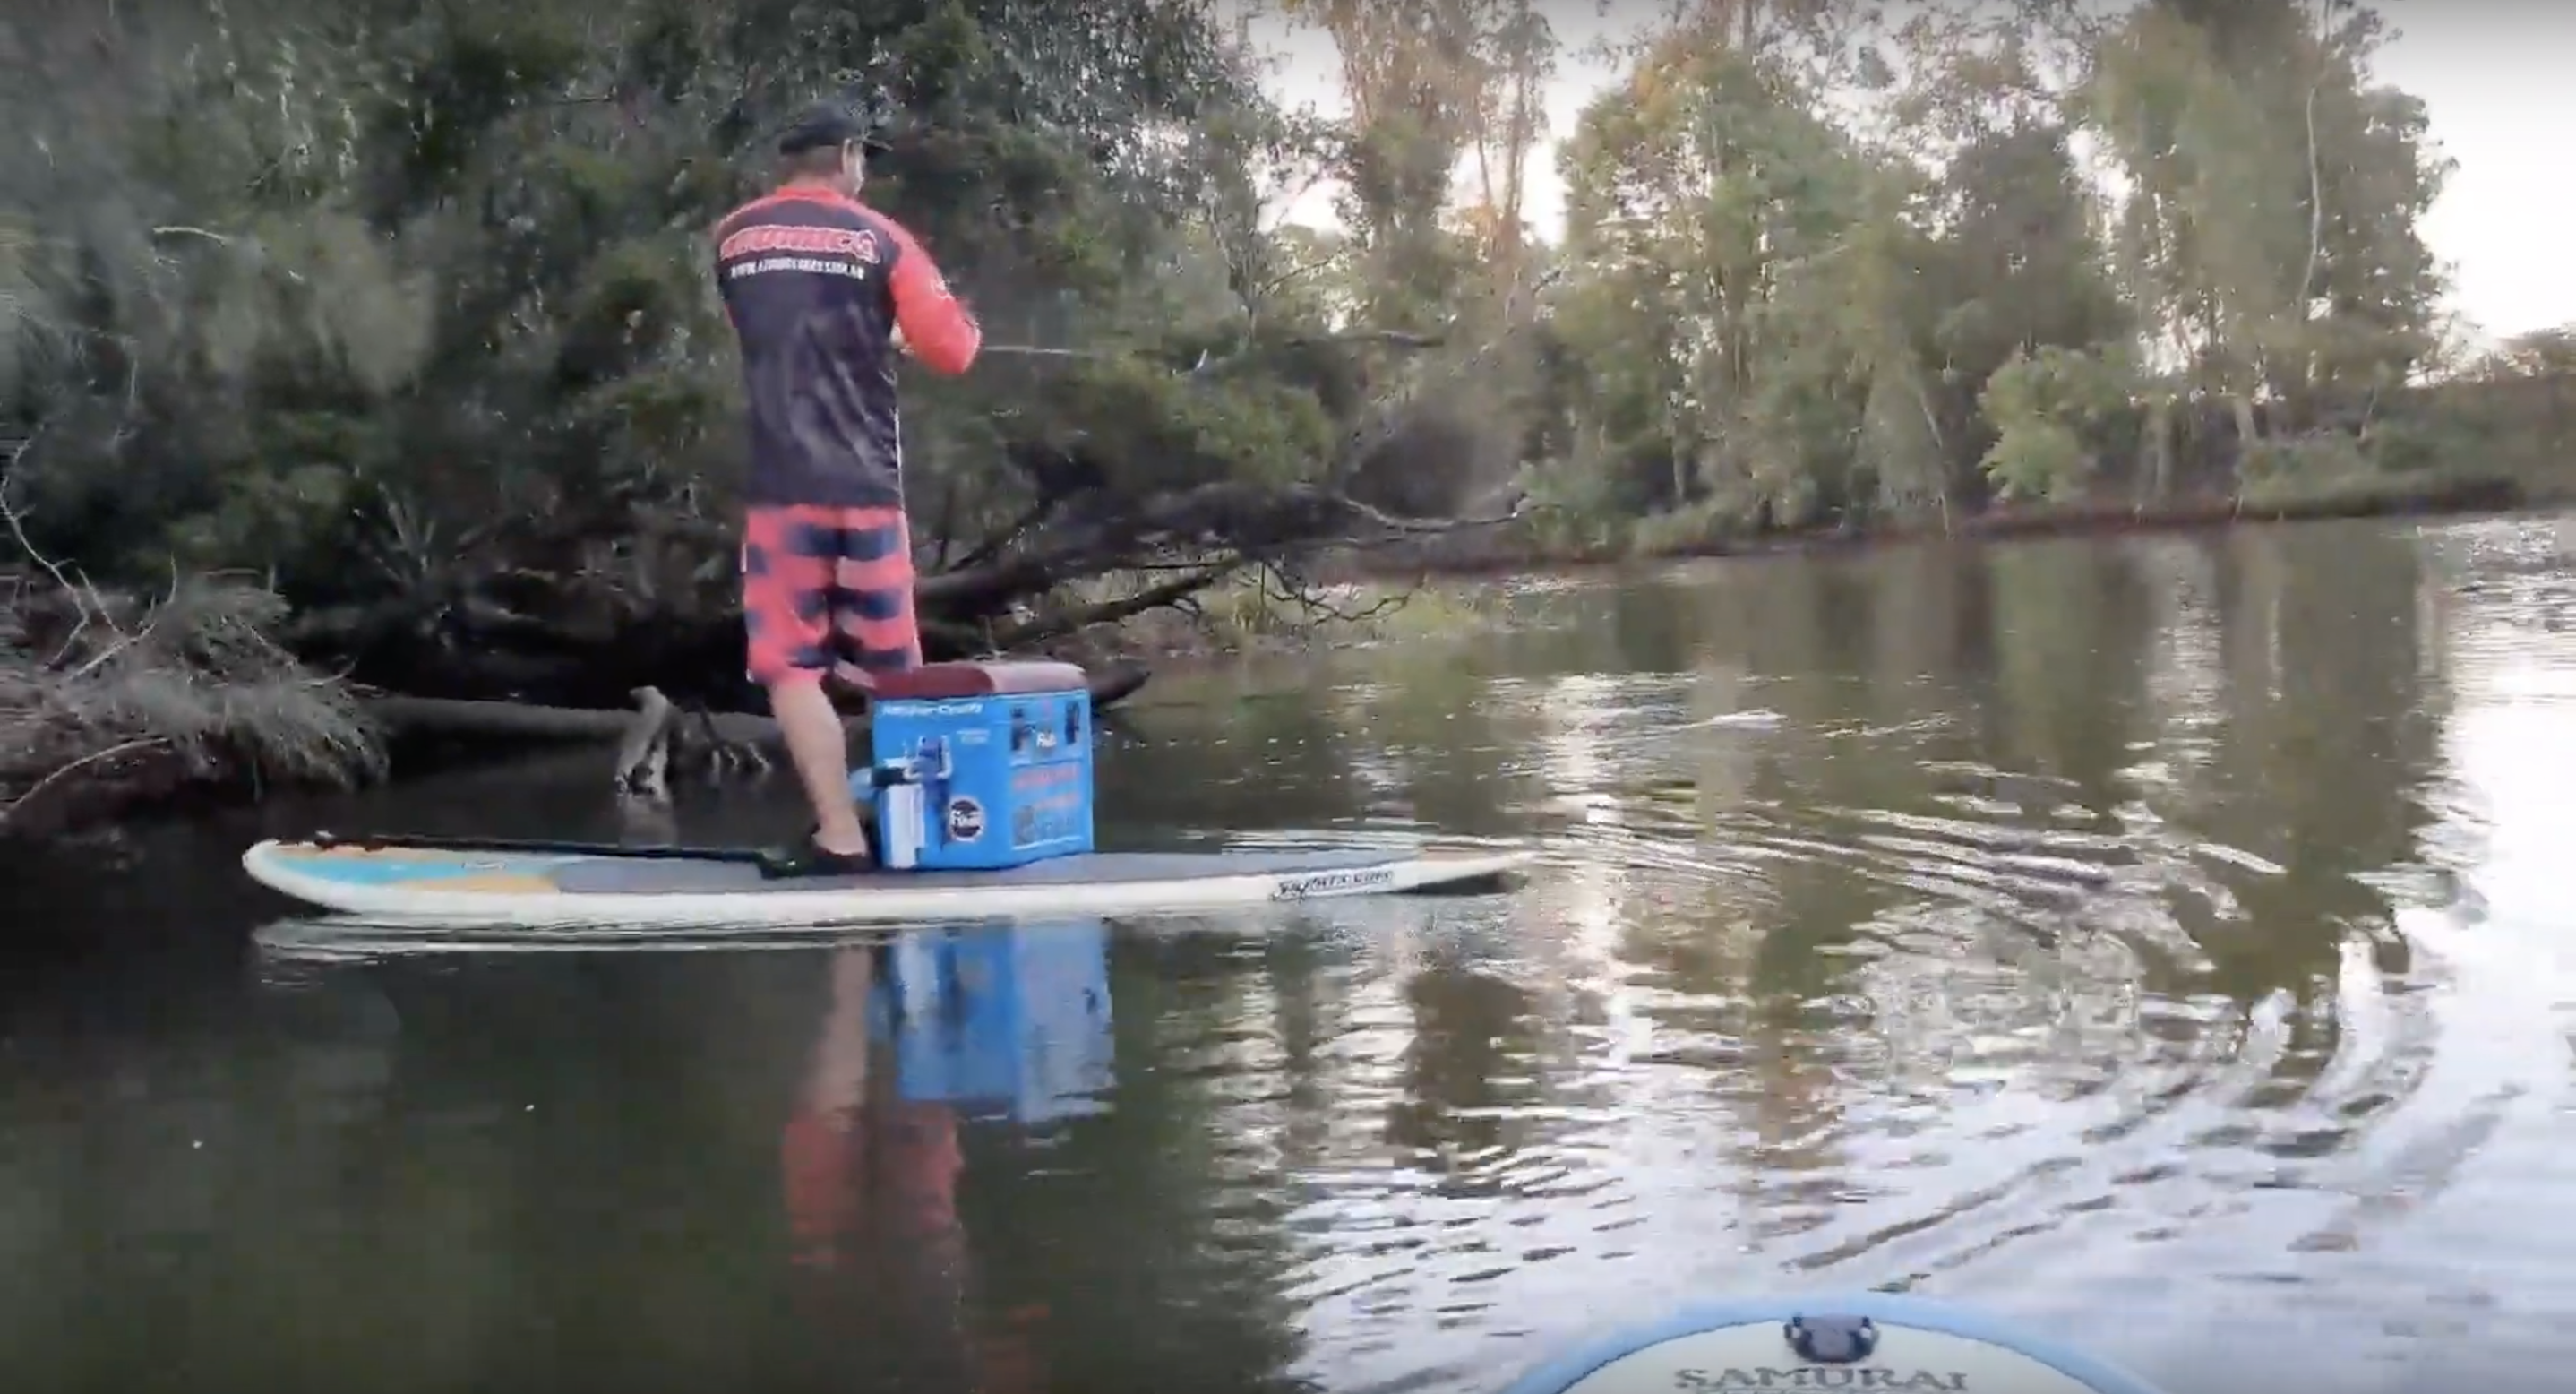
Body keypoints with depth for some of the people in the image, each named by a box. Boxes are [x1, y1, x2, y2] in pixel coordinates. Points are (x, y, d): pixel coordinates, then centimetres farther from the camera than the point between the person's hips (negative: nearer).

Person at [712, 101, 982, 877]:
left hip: (783, 486, 0)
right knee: (889, 668, 13)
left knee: (790, 664, 2)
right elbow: (949, 350, -3)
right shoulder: (880, 238, 1)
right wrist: (950, 328, 20)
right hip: (867, 483, 0)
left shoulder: (732, 239, 10)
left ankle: (839, 836, -6)